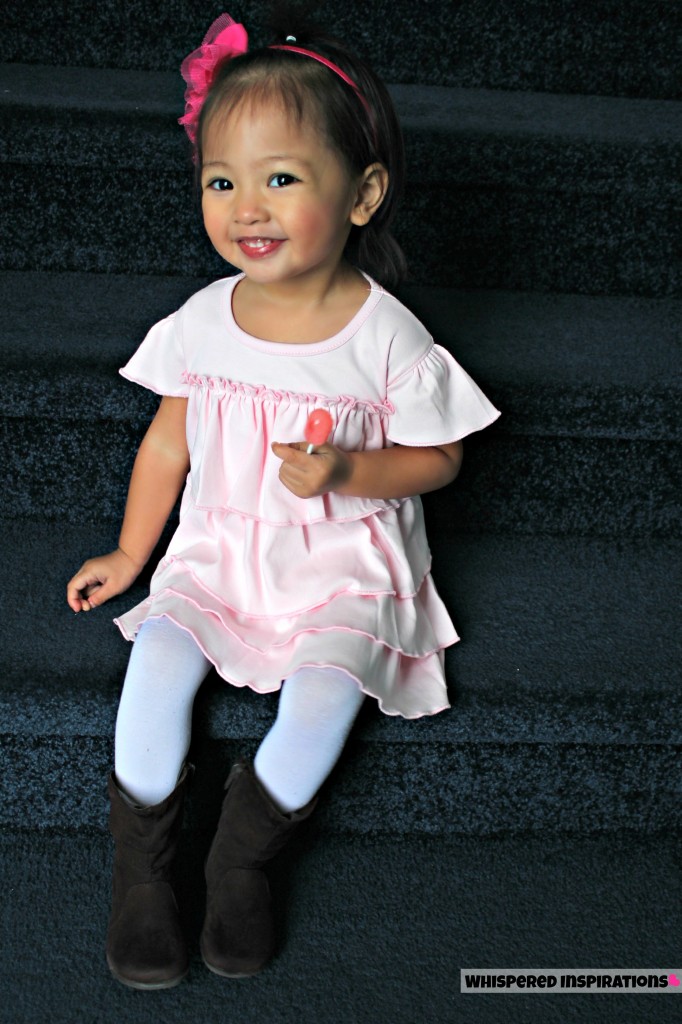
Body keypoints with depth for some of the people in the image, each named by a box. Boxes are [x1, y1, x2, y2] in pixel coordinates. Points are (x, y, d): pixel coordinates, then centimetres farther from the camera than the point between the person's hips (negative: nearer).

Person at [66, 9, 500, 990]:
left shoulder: (386, 336, -14)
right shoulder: (202, 321, -4)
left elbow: (437, 458, -3)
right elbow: (168, 442, 9)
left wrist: (344, 471, -21)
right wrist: (130, 556, 13)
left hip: (343, 560, -2)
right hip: (221, 546, 3)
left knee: (324, 687, -27)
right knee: (158, 656, -21)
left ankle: (242, 856, -2)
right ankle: (141, 864, -3)